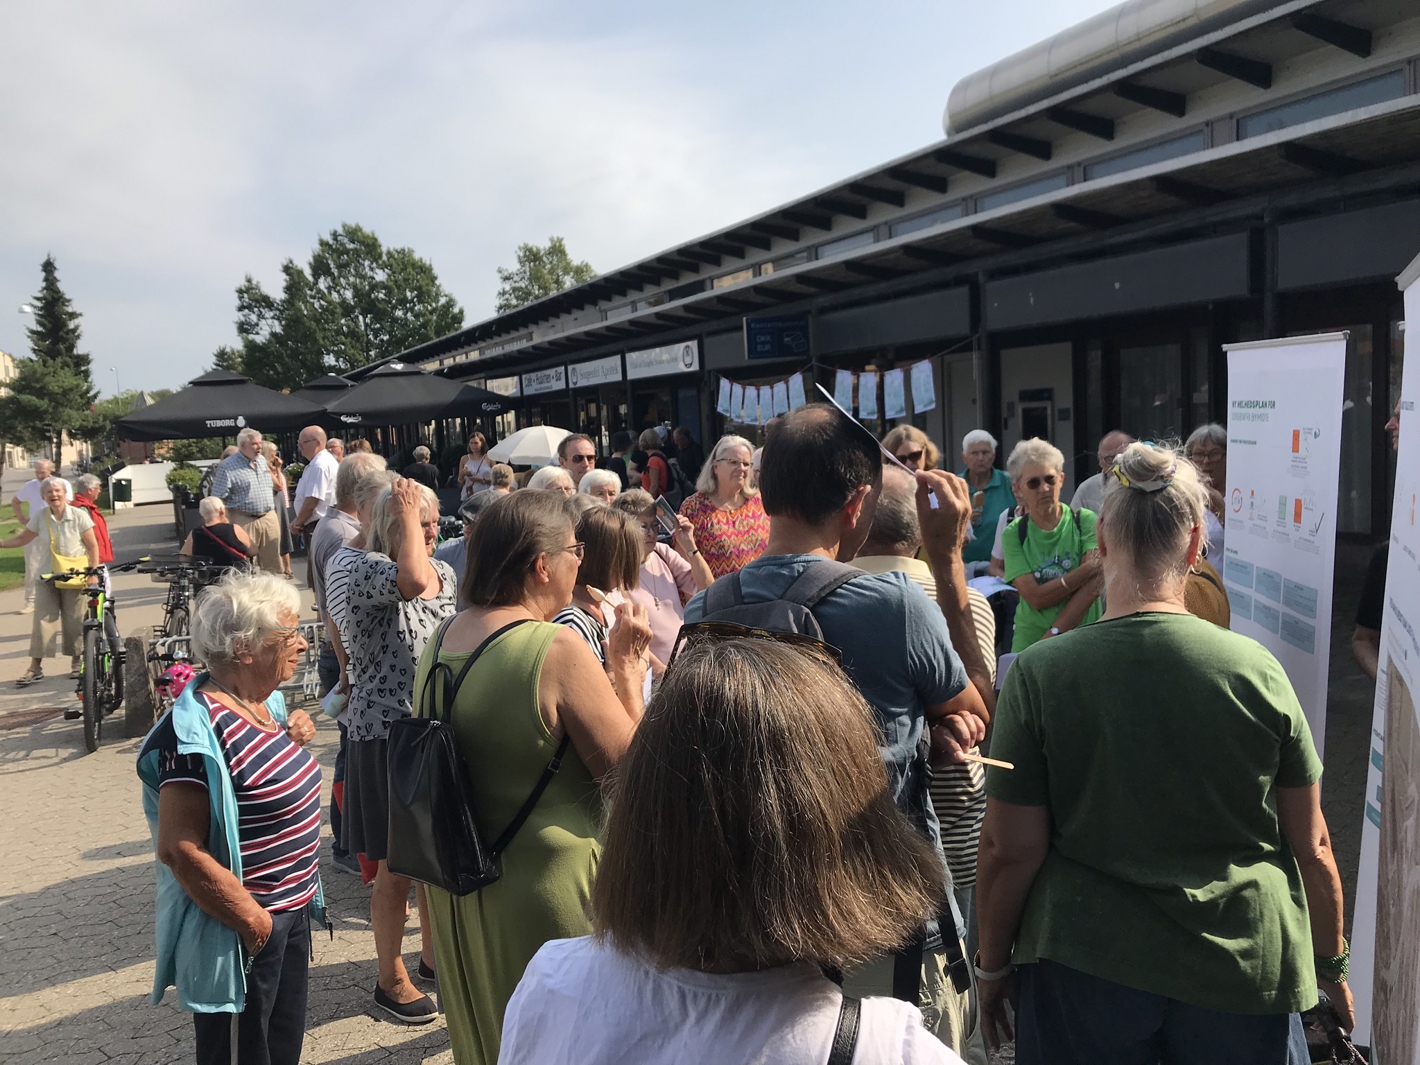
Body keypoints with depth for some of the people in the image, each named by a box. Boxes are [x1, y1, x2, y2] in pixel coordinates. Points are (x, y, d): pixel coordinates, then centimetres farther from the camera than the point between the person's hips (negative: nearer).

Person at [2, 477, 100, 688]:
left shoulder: (79, 515, -9)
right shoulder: (40, 516, -1)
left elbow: (93, 546, -6)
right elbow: (23, 538, 11)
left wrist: (93, 573, -11)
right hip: (48, 576, 2)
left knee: (74, 621, 3)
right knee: (42, 619, -3)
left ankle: (76, 661, 20)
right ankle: (35, 667, 0)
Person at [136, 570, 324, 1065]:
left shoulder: (266, 702, 3)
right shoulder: (199, 728, -25)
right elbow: (179, 849, -27)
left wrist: (295, 741, 0)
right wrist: (252, 921, -19)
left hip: (292, 910, 9)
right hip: (241, 934, -9)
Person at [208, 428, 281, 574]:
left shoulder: (262, 461, 14)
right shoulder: (227, 467, -6)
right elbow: (218, 499, -9)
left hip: (269, 518, 6)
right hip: (244, 521, -6)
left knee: (273, 563, 9)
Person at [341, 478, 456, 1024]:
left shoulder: (445, 572, 8)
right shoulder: (367, 568, -14)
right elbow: (412, 581, -37)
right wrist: (407, 514, -23)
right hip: (387, 736, -7)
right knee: (397, 866, 5)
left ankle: (434, 956, 38)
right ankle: (391, 979, 24)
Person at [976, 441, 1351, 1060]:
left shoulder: (1038, 675, -15)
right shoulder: (1257, 669, -10)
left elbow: (1009, 851, -10)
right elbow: (1312, 848, -1)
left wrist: (993, 965, 5)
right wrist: (1331, 965, 15)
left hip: (1085, 971, -1)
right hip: (1245, 969, 2)